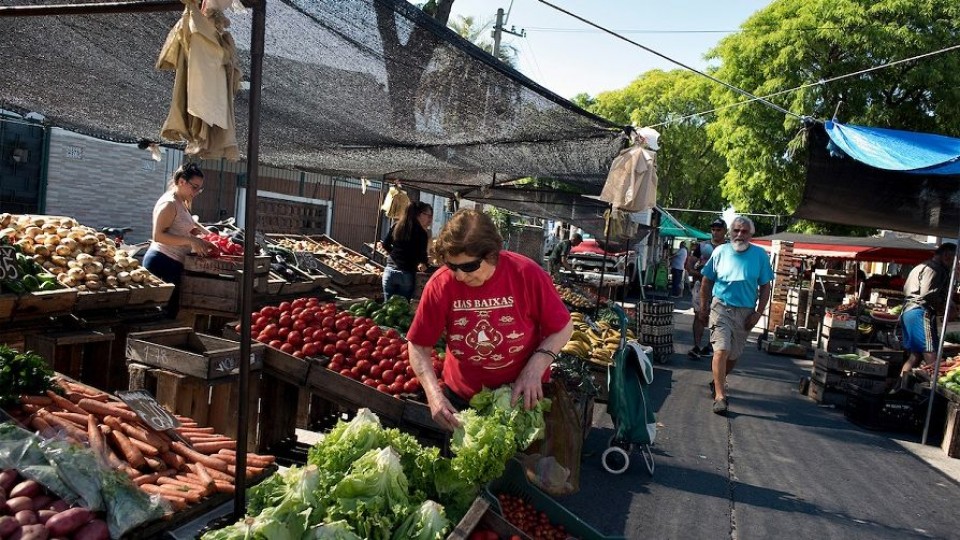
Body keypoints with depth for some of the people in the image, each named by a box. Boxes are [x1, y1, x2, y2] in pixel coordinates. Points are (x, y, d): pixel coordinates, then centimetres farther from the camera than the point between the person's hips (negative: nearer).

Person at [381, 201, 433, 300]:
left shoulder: (396, 226, 6)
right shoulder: (421, 233, -8)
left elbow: (385, 244, 13)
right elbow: (421, 255, -9)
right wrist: (424, 264, 10)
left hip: (390, 271, 4)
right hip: (407, 275, -4)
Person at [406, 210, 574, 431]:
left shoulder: (527, 274, -22)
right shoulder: (440, 284, -19)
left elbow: (563, 327, -9)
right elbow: (418, 346, -9)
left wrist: (535, 367, -22)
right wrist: (434, 394, -22)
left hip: (522, 395, -1)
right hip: (461, 398, 1)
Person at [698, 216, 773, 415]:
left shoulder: (760, 255, -2)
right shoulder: (720, 252, -2)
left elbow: (765, 287, 2)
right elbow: (707, 281, 6)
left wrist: (758, 313, -5)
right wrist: (703, 307, 4)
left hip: (745, 312, 2)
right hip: (721, 307, -2)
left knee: (734, 354, 13)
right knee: (721, 350, -15)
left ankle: (718, 382, 37)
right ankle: (719, 396, -15)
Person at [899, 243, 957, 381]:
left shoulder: (921, 266, 23)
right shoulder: (934, 268, -9)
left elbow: (905, 289, 22)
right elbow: (927, 294, -20)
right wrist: (943, 305, -3)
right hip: (921, 311, -10)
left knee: (915, 355, 11)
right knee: (930, 355, -14)